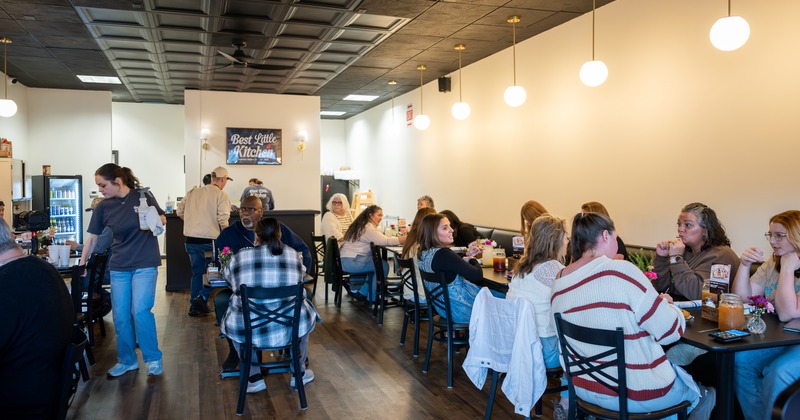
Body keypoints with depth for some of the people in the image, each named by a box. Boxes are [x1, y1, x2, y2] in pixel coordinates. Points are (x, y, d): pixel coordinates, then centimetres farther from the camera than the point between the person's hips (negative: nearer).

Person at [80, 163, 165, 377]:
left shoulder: (143, 196, -7)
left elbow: (163, 219, 3)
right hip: (118, 267, 4)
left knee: (140, 311, -10)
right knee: (120, 316, 7)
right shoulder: (103, 207, 0)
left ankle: (153, 359, 7)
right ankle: (126, 360, 24)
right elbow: (92, 239, 6)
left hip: (144, 264, -4)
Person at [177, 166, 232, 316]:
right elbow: (223, 219, -18)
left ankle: (195, 306, 23)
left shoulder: (192, 193, 8)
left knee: (197, 272, 18)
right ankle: (202, 297, 1)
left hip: (191, 240, 6)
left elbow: (180, 211, 11)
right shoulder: (221, 195, -9)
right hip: (209, 240, -5)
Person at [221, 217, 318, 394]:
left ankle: (254, 378, 25)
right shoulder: (293, 255, 1)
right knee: (305, 312, 32)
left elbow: (227, 277, 18)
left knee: (235, 316, 32)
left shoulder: (239, 257, -2)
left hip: (247, 331, 0)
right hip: (289, 329, 1)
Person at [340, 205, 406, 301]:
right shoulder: (368, 228, -15)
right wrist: (407, 239, -24)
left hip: (346, 260, 10)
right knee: (383, 266, -9)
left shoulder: (362, 225, 18)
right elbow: (385, 241, -23)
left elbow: (377, 241, 18)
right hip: (351, 262, -10)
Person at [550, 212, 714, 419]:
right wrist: (667, 306, 5)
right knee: (706, 394, 25)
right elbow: (671, 331, -18)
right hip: (635, 393, -7)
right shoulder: (622, 271, -23)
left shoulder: (558, 282, -3)